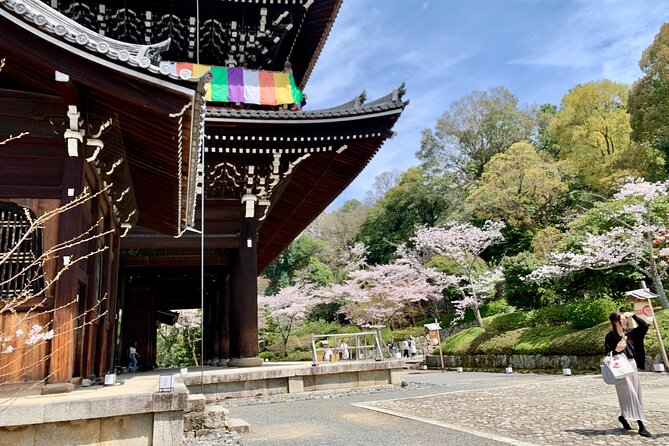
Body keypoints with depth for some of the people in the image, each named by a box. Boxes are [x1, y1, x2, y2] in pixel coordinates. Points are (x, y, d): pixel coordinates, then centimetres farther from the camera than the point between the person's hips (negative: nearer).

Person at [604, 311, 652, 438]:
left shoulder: (629, 332, 7)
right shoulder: (610, 336, -9)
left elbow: (644, 326, 6)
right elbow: (608, 355, -9)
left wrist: (633, 316, -1)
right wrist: (616, 350, -28)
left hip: (632, 364, 7)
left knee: (635, 393, 9)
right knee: (630, 394, -9)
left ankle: (623, 417, 26)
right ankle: (641, 426, -8)